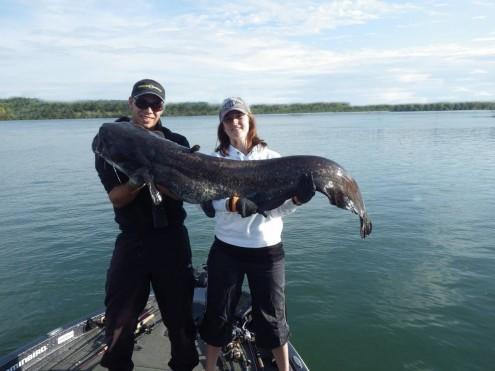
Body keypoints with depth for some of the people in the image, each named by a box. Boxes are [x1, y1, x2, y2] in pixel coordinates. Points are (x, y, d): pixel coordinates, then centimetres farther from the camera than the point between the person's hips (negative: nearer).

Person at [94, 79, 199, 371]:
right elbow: (116, 198, -9)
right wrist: (137, 181, -28)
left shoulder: (177, 143, 1)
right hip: (131, 241, 0)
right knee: (119, 318, 9)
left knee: (180, 313, 11)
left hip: (171, 239, 0)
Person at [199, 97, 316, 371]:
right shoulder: (216, 160, 0)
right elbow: (207, 203, -12)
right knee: (217, 314, 13)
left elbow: (277, 209, -5)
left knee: (272, 316, 12)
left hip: (267, 250, 0)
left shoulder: (272, 159, 0)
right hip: (226, 250, 0)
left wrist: (297, 199, -25)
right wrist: (234, 203, -31)